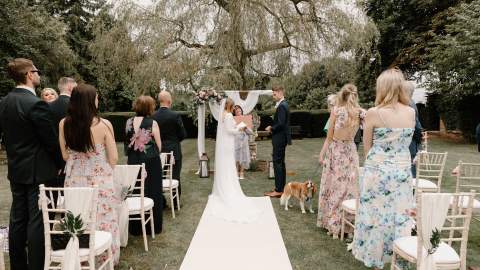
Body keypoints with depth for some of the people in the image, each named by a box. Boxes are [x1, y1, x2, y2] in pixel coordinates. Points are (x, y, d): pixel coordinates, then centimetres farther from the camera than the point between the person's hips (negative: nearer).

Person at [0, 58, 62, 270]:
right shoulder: (36, 104, -19)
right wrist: (59, 163, -1)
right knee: (37, 221, 0)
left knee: (18, 219, 15)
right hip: (38, 171, -8)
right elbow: (51, 140, -15)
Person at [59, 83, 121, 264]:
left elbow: (65, 156, 4)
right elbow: (113, 158, -9)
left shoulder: (64, 124, -6)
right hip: (100, 180, -3)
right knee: (103, 220, 12)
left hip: (75, 179, 3)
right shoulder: (103, 124, -16)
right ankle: (104, 258, 27)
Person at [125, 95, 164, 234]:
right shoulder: (152, 123, -12)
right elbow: (158, 145, -7)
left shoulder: (129, 122, -2)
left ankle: (135, 227, 22)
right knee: (153, 193, 10)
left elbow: (127, 142, 6)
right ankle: (153, 226, 18)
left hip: (133, 162, 3)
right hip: (151, 163, -3)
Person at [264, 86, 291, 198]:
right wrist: (273, 127, 9)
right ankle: (281, 187, 25)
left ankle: (278, 190, -2)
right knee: (280, 162, 16)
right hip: (282, 138, 11)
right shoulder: (284, 104, 14)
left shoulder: (281, 106, -18)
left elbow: (281, 124, -24)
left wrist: (271, 128, -9)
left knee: (277, 163, -6)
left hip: (279, 139, -11)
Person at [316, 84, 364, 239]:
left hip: (335, 150, -3)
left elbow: (329, 137, -7)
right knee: (348, 186, 11)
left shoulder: (336, 110, -12)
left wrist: (322, 153, 1)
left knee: (334, 186, 7)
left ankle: (333, 224, 16)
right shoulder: (360, 113, -4)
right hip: (350, 150, 3)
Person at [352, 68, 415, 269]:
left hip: (377, 171, -3)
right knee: (401, 216, 12)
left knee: (377, 215, 8)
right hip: (403, 171, 4)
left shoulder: (373, 113, -10)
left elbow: (367, 147, 0)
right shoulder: (411, 112, 1)